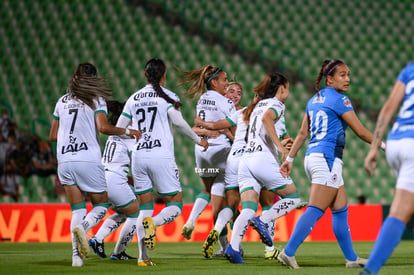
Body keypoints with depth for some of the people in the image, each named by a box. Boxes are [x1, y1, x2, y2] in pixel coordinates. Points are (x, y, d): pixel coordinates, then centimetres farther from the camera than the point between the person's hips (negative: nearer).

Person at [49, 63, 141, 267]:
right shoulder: (96, 99, 2)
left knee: (77, 210, 9)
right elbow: (103, 127, -13)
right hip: (88, 160, -4)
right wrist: (127, 131, -1)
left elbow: (52, 136, 19)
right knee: (101, 205, 9)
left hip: (64, 161, 4)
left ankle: (76, 254, -5)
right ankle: (82, 227, -21)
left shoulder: (62, 102, 16)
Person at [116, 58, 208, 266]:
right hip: (161, 155, -4)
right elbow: (178, 121, -13)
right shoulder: (167, 96, 1)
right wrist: (198, 140, -1)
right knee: (175, 205, 3)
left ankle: (143, 257, 0)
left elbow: (119, 128, 15)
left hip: (138, 156, 4)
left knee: (144, 208, 11)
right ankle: (153, 223, -29)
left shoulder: (133, 98, 13)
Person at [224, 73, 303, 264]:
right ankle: (262, 221, -10)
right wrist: (280, 146, -23)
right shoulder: (277, 104, 2)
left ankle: (233, 247, -25)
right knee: (293, 198, 8)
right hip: (263, 159, -7)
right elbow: (266, 118, -18)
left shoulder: (257, 106, 25)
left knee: (247, 210, -4)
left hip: (245, 159, 7)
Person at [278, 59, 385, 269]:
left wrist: (289, 158, 17)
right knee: (315, 210, -11)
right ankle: (288, 252, -15)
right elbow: (360, 130, -7)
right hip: (327, 158, -9)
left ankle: (351, 258, 14)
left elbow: (303, 132, 16)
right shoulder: (339, 99, -7)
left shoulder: (314, 100, 16)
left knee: (340, 210, 12)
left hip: (312, 157, 9)